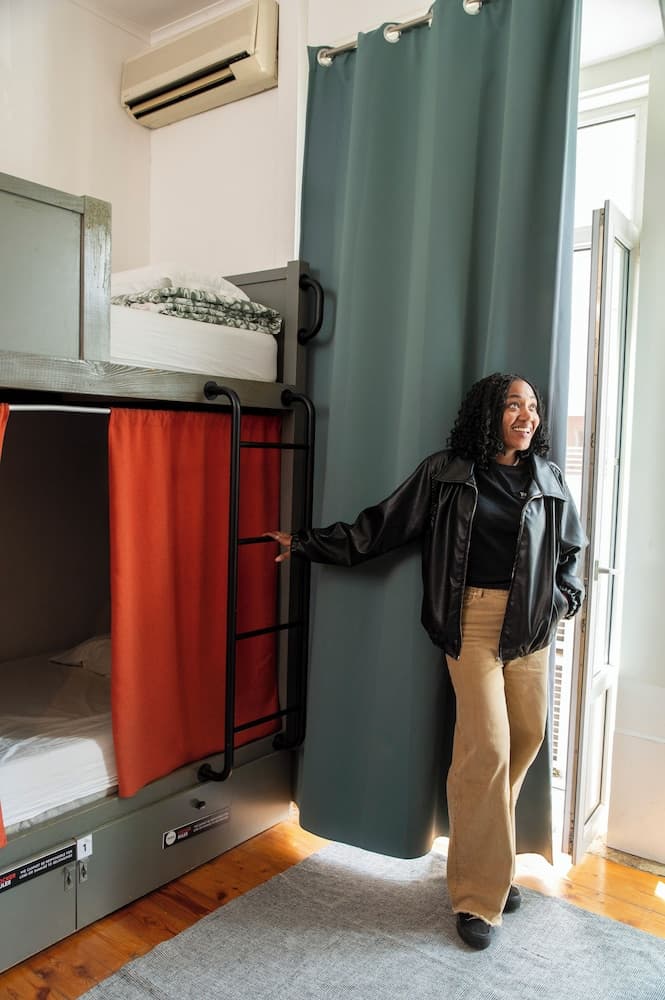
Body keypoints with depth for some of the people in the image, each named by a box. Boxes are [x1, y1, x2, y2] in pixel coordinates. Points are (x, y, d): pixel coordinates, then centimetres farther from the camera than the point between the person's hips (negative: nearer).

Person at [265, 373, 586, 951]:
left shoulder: (551, 480, 9)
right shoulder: (446, 473, -2)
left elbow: (571, 549, 21)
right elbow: (382, 525, 0)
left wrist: (562, 601, 7)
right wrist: (309, 544, -1)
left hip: (532, 623, 5)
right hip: (474, 620, -4)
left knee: (526, 738, 6)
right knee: (488, 747, -9)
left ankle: (491, 862, 29)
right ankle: (478, 896, 8)